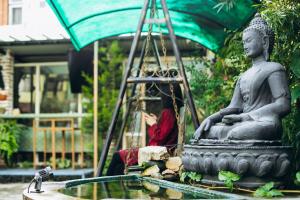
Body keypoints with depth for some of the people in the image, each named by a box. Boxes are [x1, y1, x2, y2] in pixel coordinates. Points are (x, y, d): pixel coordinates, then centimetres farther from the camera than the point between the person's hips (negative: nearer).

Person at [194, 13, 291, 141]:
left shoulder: (273, 69, 3)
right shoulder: (243, 76, 27)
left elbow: (283, 105, -10)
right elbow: (234, 107, 17)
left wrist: (243, 117, -14)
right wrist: (211, 118, -4)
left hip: (264, 123, -7)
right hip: (243, 125, 8)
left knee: (234, 134, -37)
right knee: (203, 132, -13)